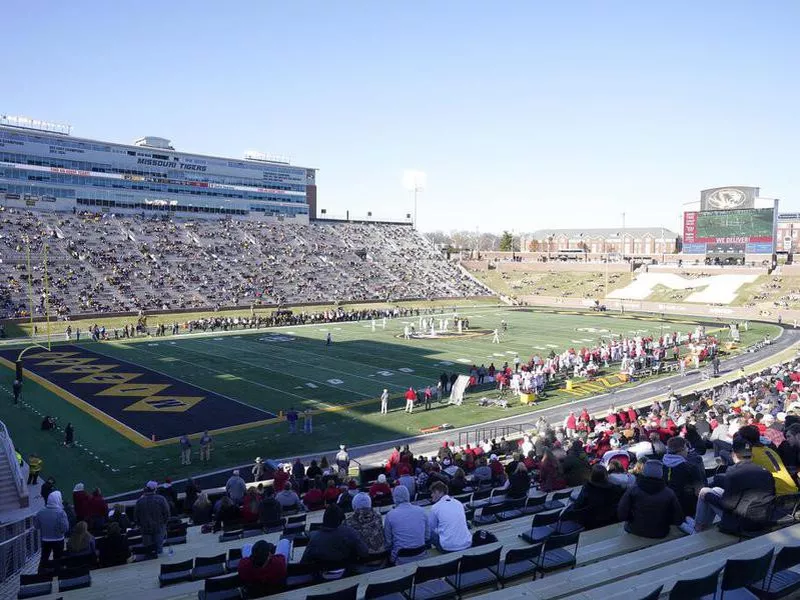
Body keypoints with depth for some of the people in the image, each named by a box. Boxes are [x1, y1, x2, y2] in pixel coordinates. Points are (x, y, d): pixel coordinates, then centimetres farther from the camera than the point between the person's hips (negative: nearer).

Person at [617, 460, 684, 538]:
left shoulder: (632, 491, -14)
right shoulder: (670, 494, -13)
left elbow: (621, 515, -15)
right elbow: (678, 520, -7)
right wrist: (664, 521, 12)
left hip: (636, 532, -1)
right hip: (660, 535, 1)